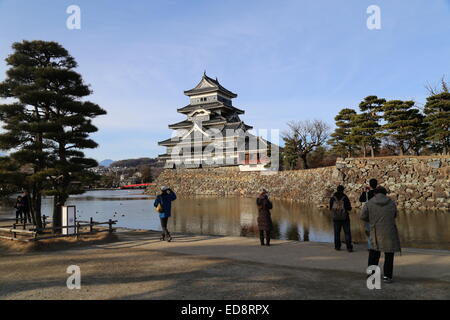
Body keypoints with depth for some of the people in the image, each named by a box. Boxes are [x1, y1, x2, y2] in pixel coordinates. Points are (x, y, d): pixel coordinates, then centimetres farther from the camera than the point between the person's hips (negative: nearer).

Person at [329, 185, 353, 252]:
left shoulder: (333, 198, -3)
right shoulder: (345, 198, -9)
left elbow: (330, 208, 5)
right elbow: (349, 208, -5)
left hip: (336, 218, 2)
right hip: (345, 218, -2)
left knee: (337, 233, 12)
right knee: (347, 233, 4)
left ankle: (337, 246, 15)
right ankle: (349, 247, -1)